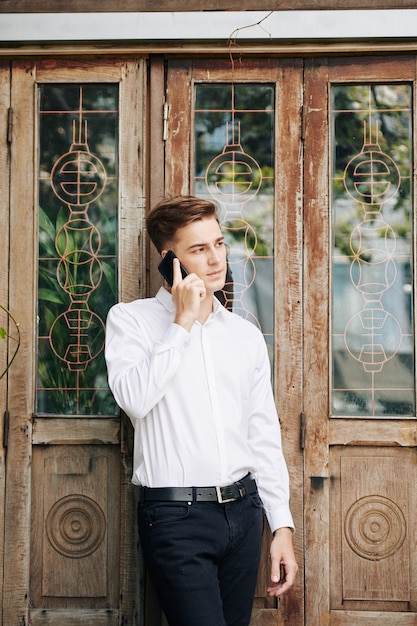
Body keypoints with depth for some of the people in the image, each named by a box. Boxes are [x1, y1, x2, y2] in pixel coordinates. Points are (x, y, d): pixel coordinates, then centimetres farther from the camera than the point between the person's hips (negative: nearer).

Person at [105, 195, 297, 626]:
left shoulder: (246, 335, 12)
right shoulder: (131, 319, 0)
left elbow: (264, 437, 13)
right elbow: (134, 399, -19)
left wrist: (282, 525, 9)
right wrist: (183, 323, -12)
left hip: (243, 508, 5)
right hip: (176, 514, -5)